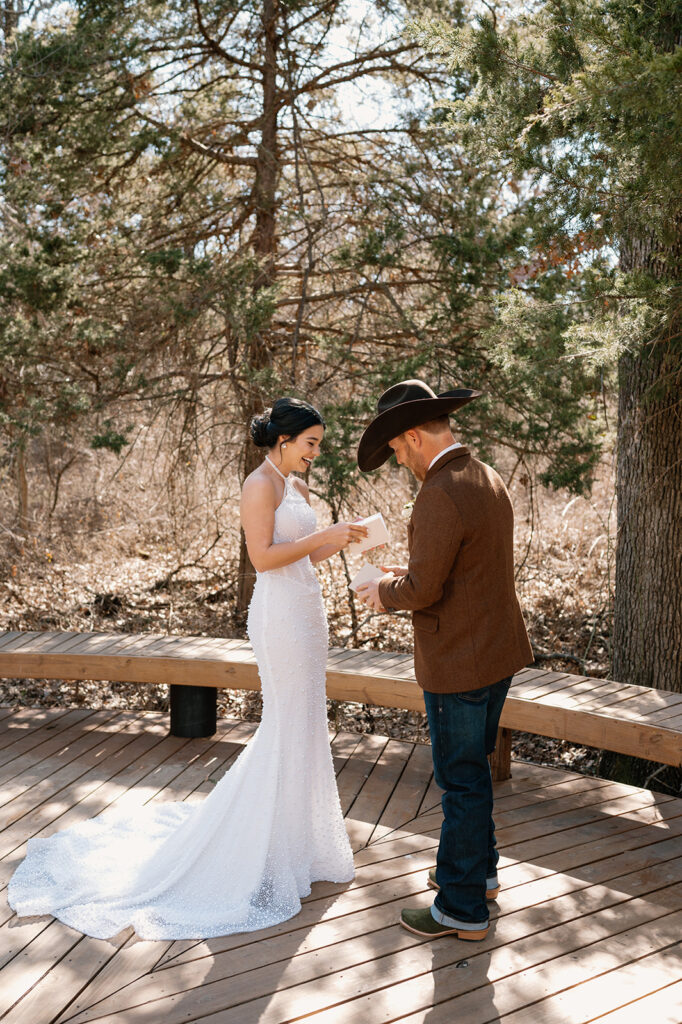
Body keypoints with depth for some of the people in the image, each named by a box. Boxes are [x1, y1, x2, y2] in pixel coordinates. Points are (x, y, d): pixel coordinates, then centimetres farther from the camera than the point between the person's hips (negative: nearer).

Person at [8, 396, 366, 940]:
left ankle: (298, 829, 31)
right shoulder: (261, 484, -14)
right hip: (280, 614, -9)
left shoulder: (297, 487, 14)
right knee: (288, 725, -1)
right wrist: (322, 536, -18)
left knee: (304, 724, 16)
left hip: (306, 610, 9)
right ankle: (276, 847, 14)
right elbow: (264, 556, -21)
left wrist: (344, 538, 4)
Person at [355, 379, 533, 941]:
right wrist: (410, 575, 14)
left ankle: (463, 908, 20)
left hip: (460, 663, -9)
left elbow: (424, 590, -22)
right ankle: (479, 869, 41)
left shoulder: (441, 495, -23)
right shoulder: (489, 480, 8)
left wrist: (385, 590, -3)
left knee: (462, 780, 5)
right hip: (498, 650, 9)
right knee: (471, 768, 24)